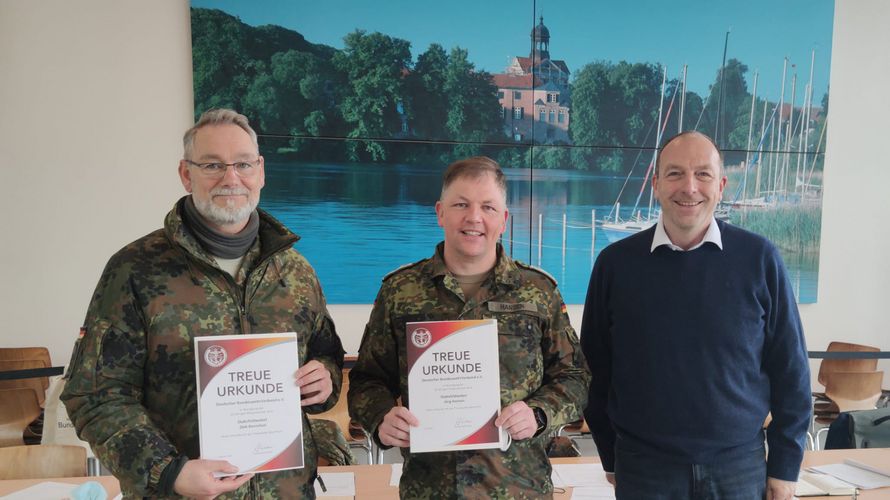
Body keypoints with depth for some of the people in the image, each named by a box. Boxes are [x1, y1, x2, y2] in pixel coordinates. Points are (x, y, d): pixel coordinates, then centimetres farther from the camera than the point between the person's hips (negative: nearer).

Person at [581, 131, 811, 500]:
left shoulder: (760, 259, -5)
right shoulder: (616, 262, -5)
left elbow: (789, 369, 0)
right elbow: (596, 368, 3)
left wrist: (784, 467, 2)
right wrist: (611, 459, 7)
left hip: (740, 465, 0)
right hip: (643, 467, 0)